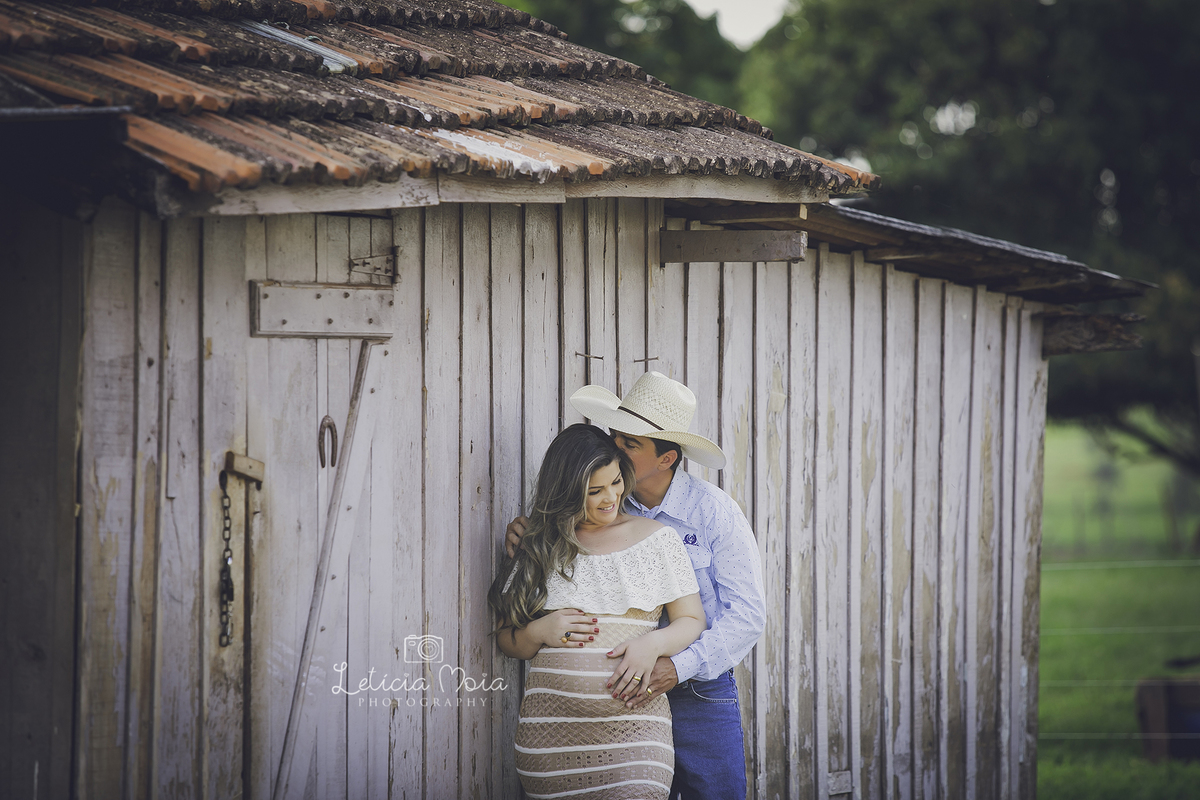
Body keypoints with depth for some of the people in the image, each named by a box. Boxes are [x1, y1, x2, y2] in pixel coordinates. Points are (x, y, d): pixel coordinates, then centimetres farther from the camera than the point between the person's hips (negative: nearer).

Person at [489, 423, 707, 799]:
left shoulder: (657, 539, 9)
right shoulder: (540, 549, 11)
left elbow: (691, 621, 10)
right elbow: (505, 638, 16)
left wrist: (654, 644, -10)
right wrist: (540, 632, -6)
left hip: (633, 722, -1)